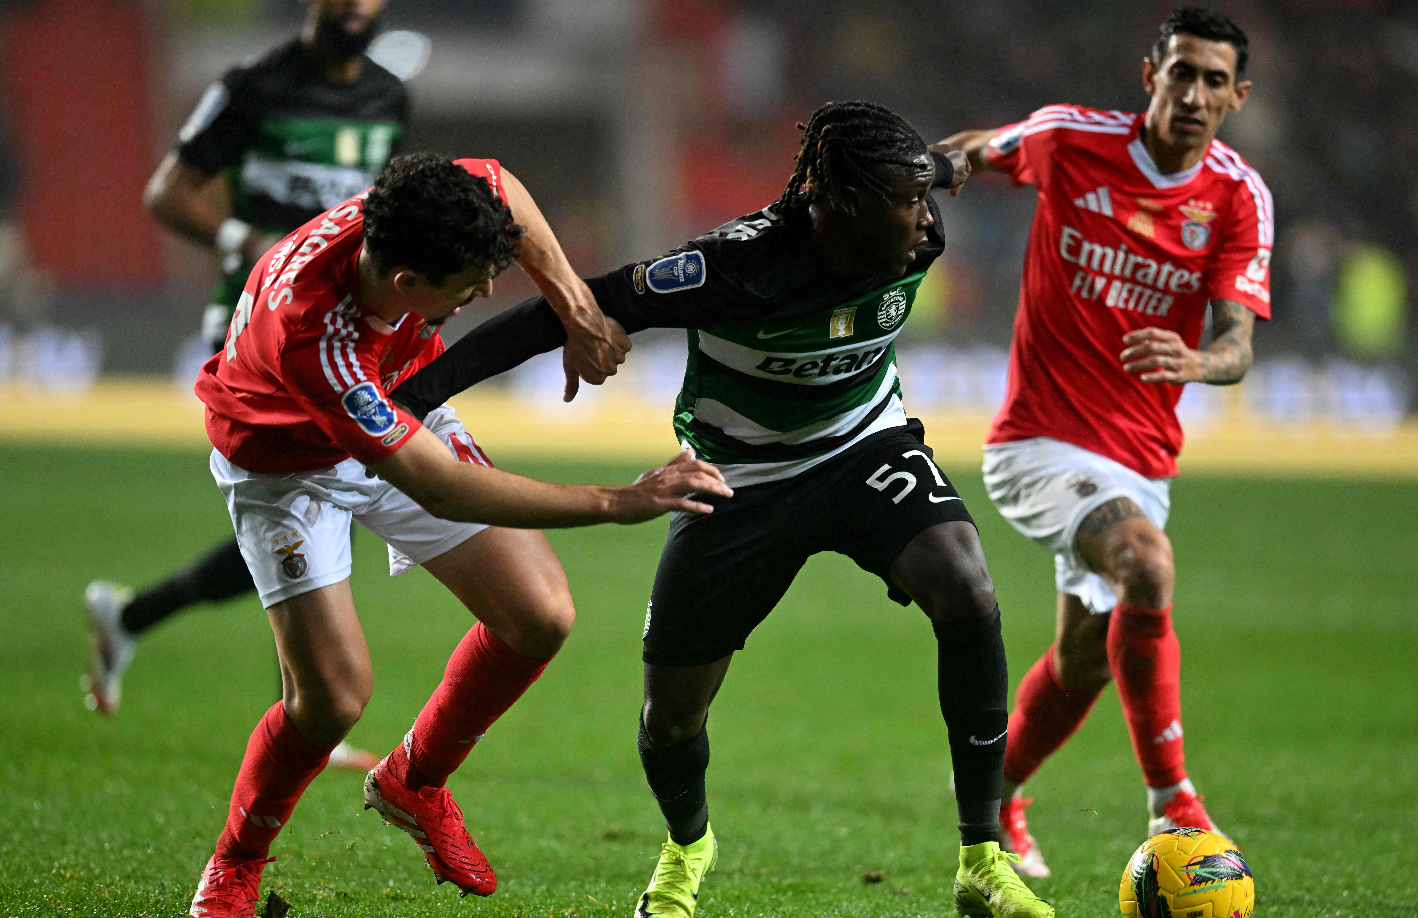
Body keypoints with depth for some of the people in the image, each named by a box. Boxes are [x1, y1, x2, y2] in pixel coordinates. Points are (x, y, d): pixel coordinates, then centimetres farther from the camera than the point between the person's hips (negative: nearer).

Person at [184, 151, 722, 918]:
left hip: (402, 417, 6)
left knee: (541, 617, -3)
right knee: (333, 693, -18)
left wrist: (571, 296, -15)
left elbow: (502, 187, -2)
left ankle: (413, 782, 23)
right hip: (284, 464, -6)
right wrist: (616, 503, -43)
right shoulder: (308, 334, -45)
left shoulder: (406, 219, -30)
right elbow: (441, 488, -42)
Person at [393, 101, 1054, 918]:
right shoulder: (743, 266, -34)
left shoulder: (917, 236, -19)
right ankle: (688, 847, 42)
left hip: (867, 448, 3)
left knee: (966, 589, -26)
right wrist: (428, 384, -34)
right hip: (741, 479, -3)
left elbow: (946, 166, 7)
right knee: (672, 712, 3)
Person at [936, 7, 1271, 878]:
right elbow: (980, 151, 12)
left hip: (1142, 462, 5)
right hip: (1043, 440, -5)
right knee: (1148, 567, -31)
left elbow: (1238, 344, -16)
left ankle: (997, 798, 44)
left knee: (1084, 661, 16)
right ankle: (1173, 805, -26)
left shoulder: (1239, 198, -6)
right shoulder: (1069, 140, -10)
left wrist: (1193, 363, -38)